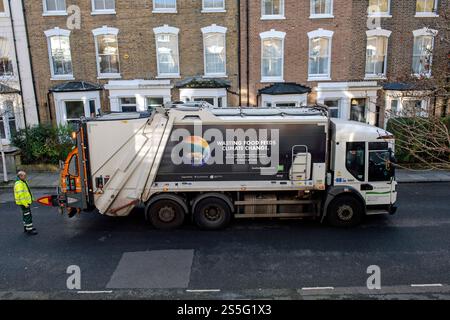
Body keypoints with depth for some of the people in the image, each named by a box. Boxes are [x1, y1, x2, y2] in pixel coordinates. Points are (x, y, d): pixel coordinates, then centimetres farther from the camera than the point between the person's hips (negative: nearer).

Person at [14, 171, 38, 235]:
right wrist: (25, 204, -25)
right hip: (24, 203, -10)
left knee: (26, 215, 20)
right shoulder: (19, 184, -22)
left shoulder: (23, 182, 11)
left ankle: (26, 227, 32)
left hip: (26, 202, 10)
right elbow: (21, 195, -26)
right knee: (28, 216, -5)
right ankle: (29, 230, 1)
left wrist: (31, 198, 22)